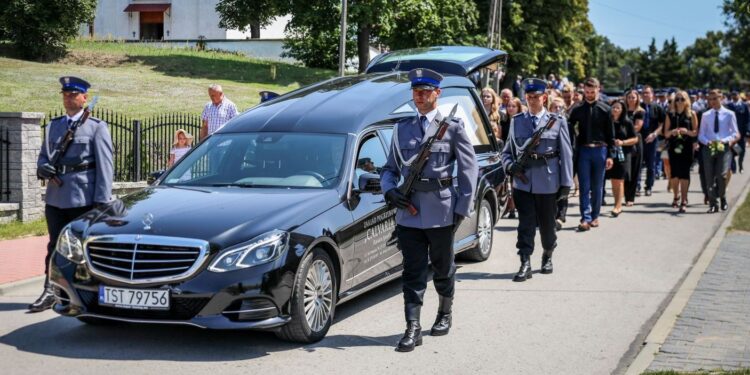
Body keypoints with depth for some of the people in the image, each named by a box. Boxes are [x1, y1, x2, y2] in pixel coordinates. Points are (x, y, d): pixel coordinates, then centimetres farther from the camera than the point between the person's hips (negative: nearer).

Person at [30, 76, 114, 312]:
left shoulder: (96, 127, -2)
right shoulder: (53, 126, 15)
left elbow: (104, 166, -7)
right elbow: (43, 155, 20)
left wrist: (102, 201, -13)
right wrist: (42, 168, -6)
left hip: (83, 199, -5)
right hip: (55, 198, 5)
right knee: (55, 246, 7)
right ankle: (49, 292, 11)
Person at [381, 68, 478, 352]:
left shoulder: (452, 126, 1)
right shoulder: (402, 128, 11)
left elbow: (469, 169, 0)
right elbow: (390, 167, 15)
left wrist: (463, 208, -6)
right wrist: (389, 190, -5)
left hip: (441, 211, -2)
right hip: (409, 211, 2)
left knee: (442, 268, 13)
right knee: (412, 272, 0)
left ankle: (445, 315, 33)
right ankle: (413, 328, 0)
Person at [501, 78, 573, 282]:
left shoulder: (557, 122, 2)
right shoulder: (516, 121, 7)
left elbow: (566, 154, 1)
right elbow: (507, 151, 13)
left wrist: (566, 182, -3)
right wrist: (510, 165, -9)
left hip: (548, 182, -1)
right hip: (523, 182, 1)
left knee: (547, 224, 12)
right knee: (525, 225, -5)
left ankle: (547, 256, 34)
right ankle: (525, 265, -3)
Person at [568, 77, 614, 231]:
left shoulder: (605, 109, 2)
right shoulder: (577, 110, 5)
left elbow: (610, 134, 3)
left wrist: (610, 155, -1)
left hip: (600, 150, 0)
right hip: (583, 150, 0)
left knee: (597, 186, 7)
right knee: (584, 187, -4)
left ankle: (595, 216, 18)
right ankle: (585, 218, -6)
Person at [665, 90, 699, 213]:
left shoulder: (691, 114, 3)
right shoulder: (670, 115, 8)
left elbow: (695, 132, 1)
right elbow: (666, 133, 7)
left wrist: (686, 131, -17)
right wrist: (672, 132, -14)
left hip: (686, 148, -2)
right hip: (674, 147, 2)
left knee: (684, 174, -7)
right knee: (674, 174, 7)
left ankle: (683, 201, -6)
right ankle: (676, 196, 27)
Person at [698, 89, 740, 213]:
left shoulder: (729, 114, 3)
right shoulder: (706, 115, 9)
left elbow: (735, 134, 2)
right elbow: (701, 134, 10)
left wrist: (725, 140, -16)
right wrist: (707, 142, -11)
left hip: (724, 148, -3)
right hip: (709, 148, 3)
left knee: (721, 175, -16)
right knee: (709, 177, -1)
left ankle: (723, 198, 11)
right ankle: (713, 204, 8)